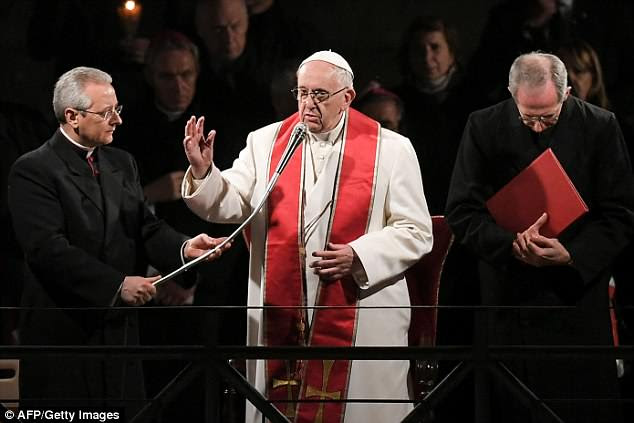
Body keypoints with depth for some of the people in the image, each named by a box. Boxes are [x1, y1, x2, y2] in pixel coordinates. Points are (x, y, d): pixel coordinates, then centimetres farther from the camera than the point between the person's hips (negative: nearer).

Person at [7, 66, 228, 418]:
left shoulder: (122, 164, 15)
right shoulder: (33, 171, -8)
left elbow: (145, 228, 9)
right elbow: (50, 249, -18)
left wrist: (183, 247, -12)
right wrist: (117, 284, -22)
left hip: (119, 328, 6)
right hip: (63, 333, -6)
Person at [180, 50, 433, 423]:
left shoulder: (391, 150, 1)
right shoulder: (266, 142, 8)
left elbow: (416, 232, 0)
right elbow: (229, 205, 3)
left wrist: (358, 256, -13)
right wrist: (203, 172, -17)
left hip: (360, 320, -2)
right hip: (280, 318, 2)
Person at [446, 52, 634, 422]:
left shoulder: (600, 127, -3)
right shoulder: (485, 127, -1)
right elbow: (463, 212, -1)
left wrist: (573, 254, -17)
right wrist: (511, 243, -18)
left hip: (579, 292, 0)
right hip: (508, 298, 1)